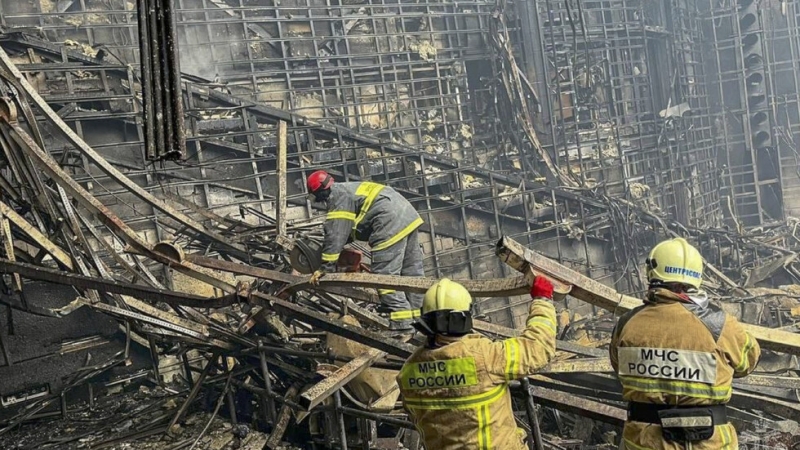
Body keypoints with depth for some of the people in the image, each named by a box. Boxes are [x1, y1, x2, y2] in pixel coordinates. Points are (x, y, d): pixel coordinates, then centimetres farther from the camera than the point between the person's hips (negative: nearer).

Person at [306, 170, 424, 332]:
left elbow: (335, 234, -8)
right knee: (412, 272, 12)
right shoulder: (351, 188, 26)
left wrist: (326, 267, -5)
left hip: (392, 225, -10)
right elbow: (348, 229, 36)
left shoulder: (337, 196, -3)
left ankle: (401, 324, -10)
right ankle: (419, 317, 18)